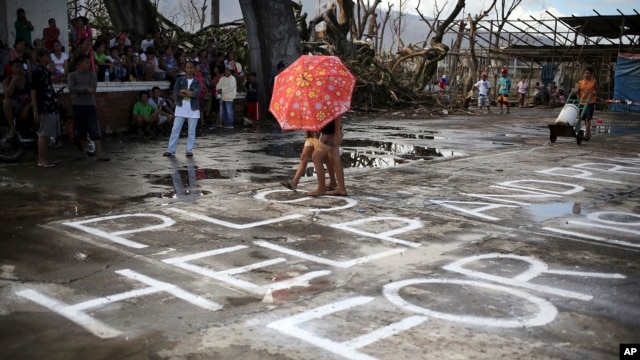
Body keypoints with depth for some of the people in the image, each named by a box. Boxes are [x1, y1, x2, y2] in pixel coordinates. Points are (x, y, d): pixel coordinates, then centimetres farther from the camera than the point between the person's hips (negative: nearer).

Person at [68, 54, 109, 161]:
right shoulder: (72, 75, 2)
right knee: (80, 131, 8)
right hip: (77, 105, 1)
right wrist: (86, 89, -16)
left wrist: (79, 89, -13)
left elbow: (93, 87, -12)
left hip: (89, 105, -1)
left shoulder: (92, 74, 4)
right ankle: (84, 152, 20)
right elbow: (71, 89, -13)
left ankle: (99, 154, -9)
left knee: (95, 130, -6)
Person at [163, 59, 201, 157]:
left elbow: (197, 93, -16)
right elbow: (175, 92, -10)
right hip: (180, 108, 0)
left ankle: (189, 150, 10)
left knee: (191, 130, 3)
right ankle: (171, 150, 3)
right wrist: (190, 93, -14)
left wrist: (183, 91, -10)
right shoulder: (180, 80, 4)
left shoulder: (197, 82, 2)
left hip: (193, 109, 0)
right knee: (175, 129, 0)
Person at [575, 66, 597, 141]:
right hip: (582, 102, 4)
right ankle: (589, 133, 24)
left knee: (588, 118, -12)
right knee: (584, 118, 9)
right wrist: (576, 92, -9)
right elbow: (578, 92, 12)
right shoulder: (580, 82, 8)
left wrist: (593, 93, -16)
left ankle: (587, 134, -14)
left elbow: (596, 91, 4)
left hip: (590, 102, -4)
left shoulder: (594, 82, 1)